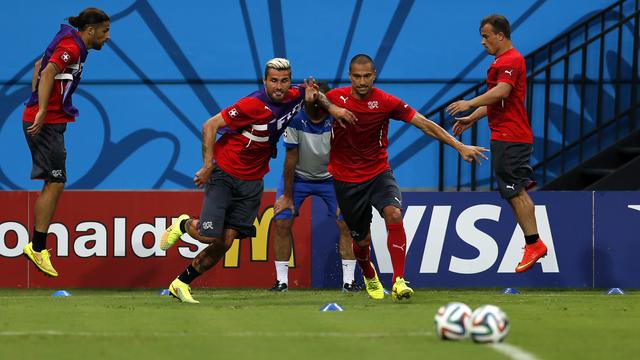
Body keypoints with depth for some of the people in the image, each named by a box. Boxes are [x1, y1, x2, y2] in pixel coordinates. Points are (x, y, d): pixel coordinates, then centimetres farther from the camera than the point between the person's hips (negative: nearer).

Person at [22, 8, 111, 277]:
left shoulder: (71, 45, 17)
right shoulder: (72, 48, -14)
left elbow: (40, 66, 30)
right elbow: (48, 73, -27)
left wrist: (36, 104, 25)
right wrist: (41, 111, -34)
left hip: (45, 121, 10)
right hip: (47, 123, -10)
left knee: (54, 184, 10)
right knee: (55, 183, -10)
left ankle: (37, 246, 11)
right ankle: (37, 247, -10)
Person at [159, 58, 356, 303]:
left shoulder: (294, 96, -4)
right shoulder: (253, 105, -24)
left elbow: (312, 92, 22)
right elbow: (210, 126, -19)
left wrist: (332, 108, 3)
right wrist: (208, 166, -23)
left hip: (252, 181, 6)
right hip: (223, 172, -6)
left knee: (224, 243, 1)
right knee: (210, 235, -15)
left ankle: (181, 283, 17)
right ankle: (184, 224, 20)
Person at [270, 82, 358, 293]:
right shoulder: (295, 119, -26)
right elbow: (291, 158, -18)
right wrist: (287, 195, -12)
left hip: (330, 178, 0)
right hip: (298, 176, 0)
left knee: (347, 223, -10)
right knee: (282, 222, -10)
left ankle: (348, 280, -3)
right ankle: (282, 280, 1)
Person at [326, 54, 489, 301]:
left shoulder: (386, 102, -10)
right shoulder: (335, 98, -9)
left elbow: (425, 124, -8)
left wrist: (460, 146, -13)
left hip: (378, 173, -1)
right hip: (346, 179, 1)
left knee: (394, 214, -29)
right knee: (362, 239, 9)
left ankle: (399, 283, -31)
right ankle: (369, 276, 45)